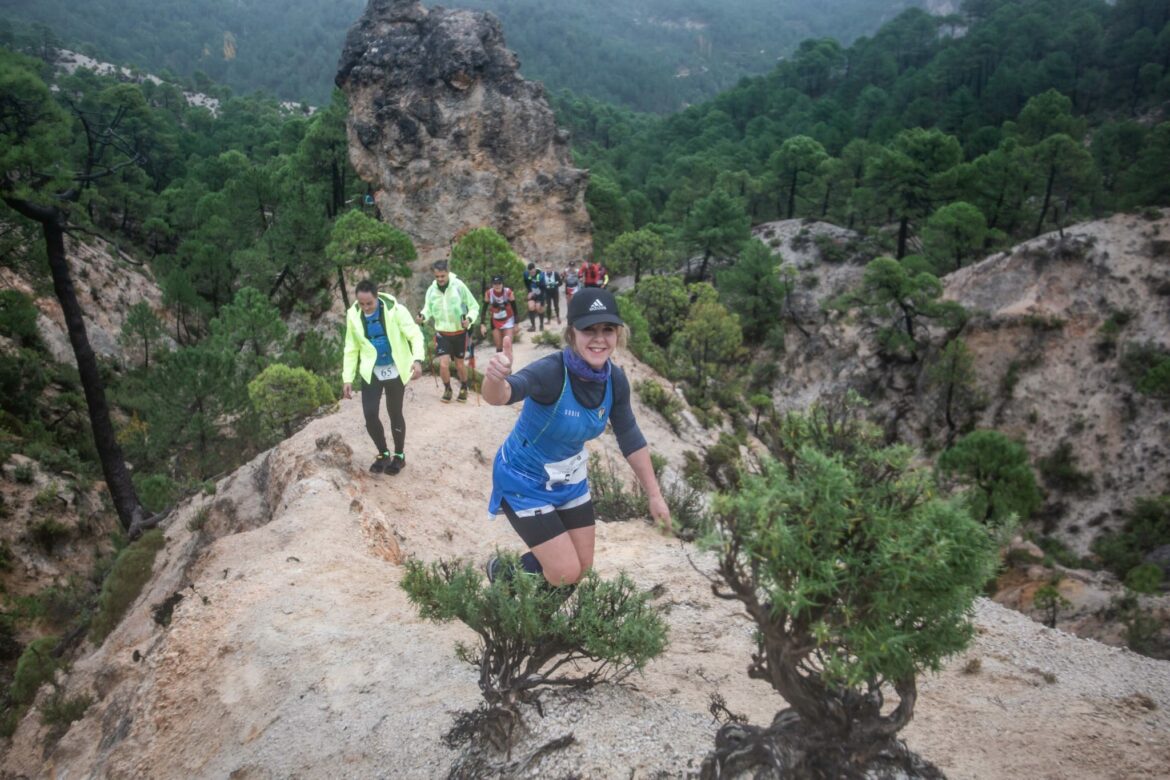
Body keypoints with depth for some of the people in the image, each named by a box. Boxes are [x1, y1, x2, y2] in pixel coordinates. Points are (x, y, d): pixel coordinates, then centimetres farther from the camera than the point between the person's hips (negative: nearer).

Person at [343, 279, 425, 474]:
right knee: (370, 413, -5)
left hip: (395, 370, -3)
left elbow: (415, 335, -19)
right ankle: (383, 454, 18)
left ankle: (399, 455, 26)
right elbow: (351, 349, 3)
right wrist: (347, 378, 0)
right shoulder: (353, 315, -6)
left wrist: (417, 359, -37)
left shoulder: (395, 310, -18)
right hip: (371, 371, 3)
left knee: (394, 413, 7)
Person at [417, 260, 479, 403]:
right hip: (442, 333, 1)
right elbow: (428, 308, 4)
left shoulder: (459, 286, -16)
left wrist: (469, 319, -27)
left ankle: (464, 388, 39)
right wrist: (423, 316, -19)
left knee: (459, 364, 11)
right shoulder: (431, 290, -7)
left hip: (459, 333, -1)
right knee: (443, 364, -8)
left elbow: (474, 306, -8)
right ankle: (447, 389, 20)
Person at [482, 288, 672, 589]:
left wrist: (654, 495, 4)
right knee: (567, 573, -6)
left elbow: (630, 437, 0)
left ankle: (526, 564, 42)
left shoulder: (615, 379, -13)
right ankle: (503, 571, 22)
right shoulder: (551, 371, -33)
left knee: (582, 567, 14)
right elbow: (501, 394, -52)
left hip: (569, 479, 6)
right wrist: (494, 379, -76)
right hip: (524, 482, -6)